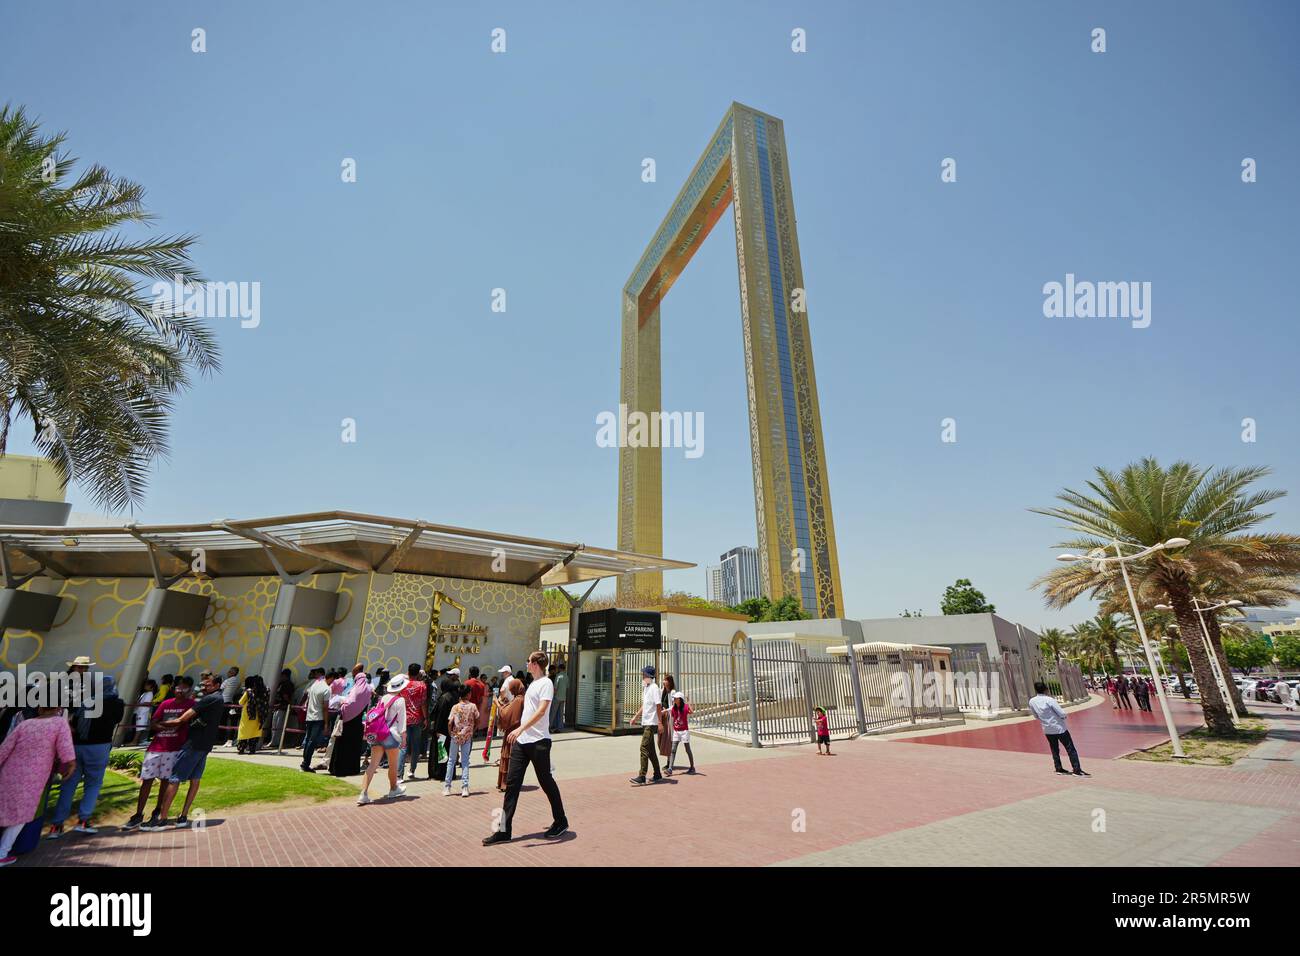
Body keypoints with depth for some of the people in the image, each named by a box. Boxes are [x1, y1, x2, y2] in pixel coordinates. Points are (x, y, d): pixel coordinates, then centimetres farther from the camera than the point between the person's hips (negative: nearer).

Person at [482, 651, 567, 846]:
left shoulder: (546, 683, -13)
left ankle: (561, 822, 23)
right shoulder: (532, 683, 14)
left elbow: (541, 710, -26)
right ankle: (504, 831, 12)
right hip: (521, 740, 8)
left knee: (546, 782, 6)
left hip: (539, 741, -8)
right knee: (511, 783, 5)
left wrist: (520, 728, -33)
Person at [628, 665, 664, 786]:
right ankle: (657, 775, 24)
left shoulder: (654, 688, -15)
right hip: (645, 722, 10)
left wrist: (660, 722, -20)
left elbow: (659, 705, -18)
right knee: (650, 749, 14)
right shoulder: (645, 688, 13)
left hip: (651, 723, -10)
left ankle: (642, 777, -8)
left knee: (644, 748, -11)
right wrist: (636, 717, 24)